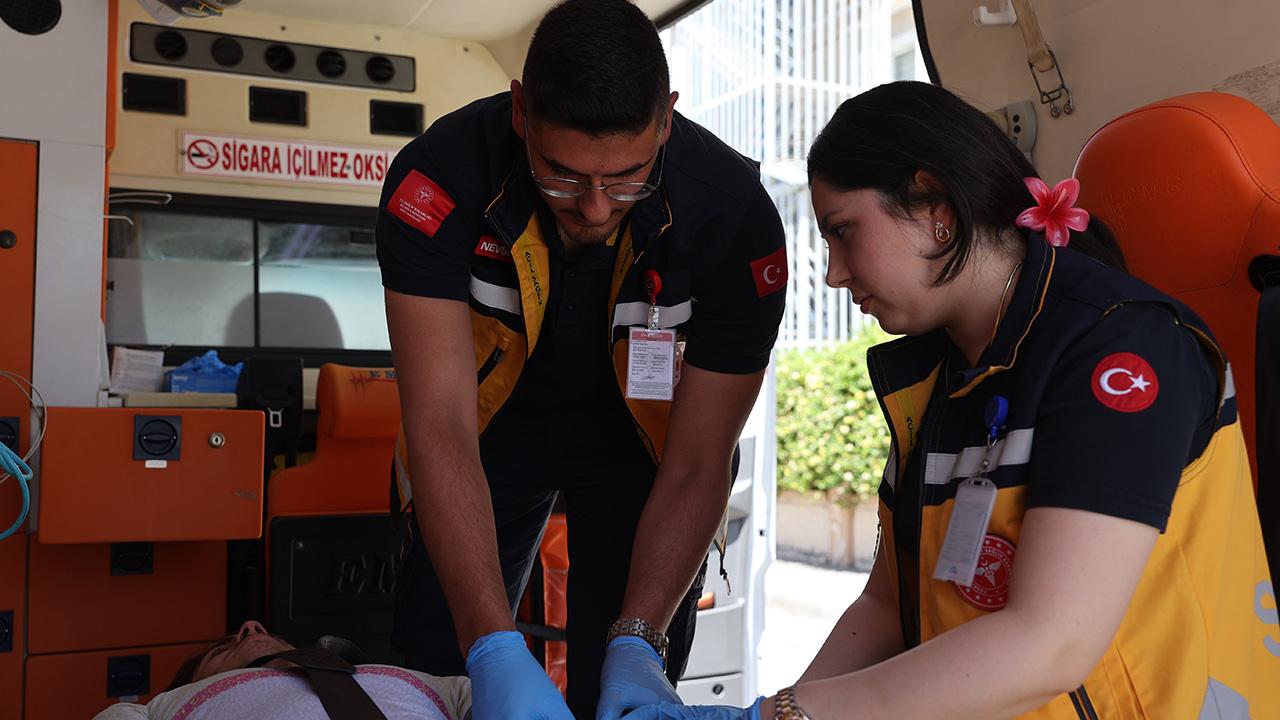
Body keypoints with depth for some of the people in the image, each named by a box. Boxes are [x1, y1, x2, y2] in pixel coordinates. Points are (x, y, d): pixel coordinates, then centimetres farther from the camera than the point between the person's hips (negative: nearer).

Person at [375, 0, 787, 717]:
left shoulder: (735, 212, -30)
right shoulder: (442, 175, -31)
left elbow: (696, 467, -23)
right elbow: (441, 425, -34)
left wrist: (639, 641, -34)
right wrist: (497, 650, -43)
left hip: (640, 431, 0)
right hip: (495, 417, 1)